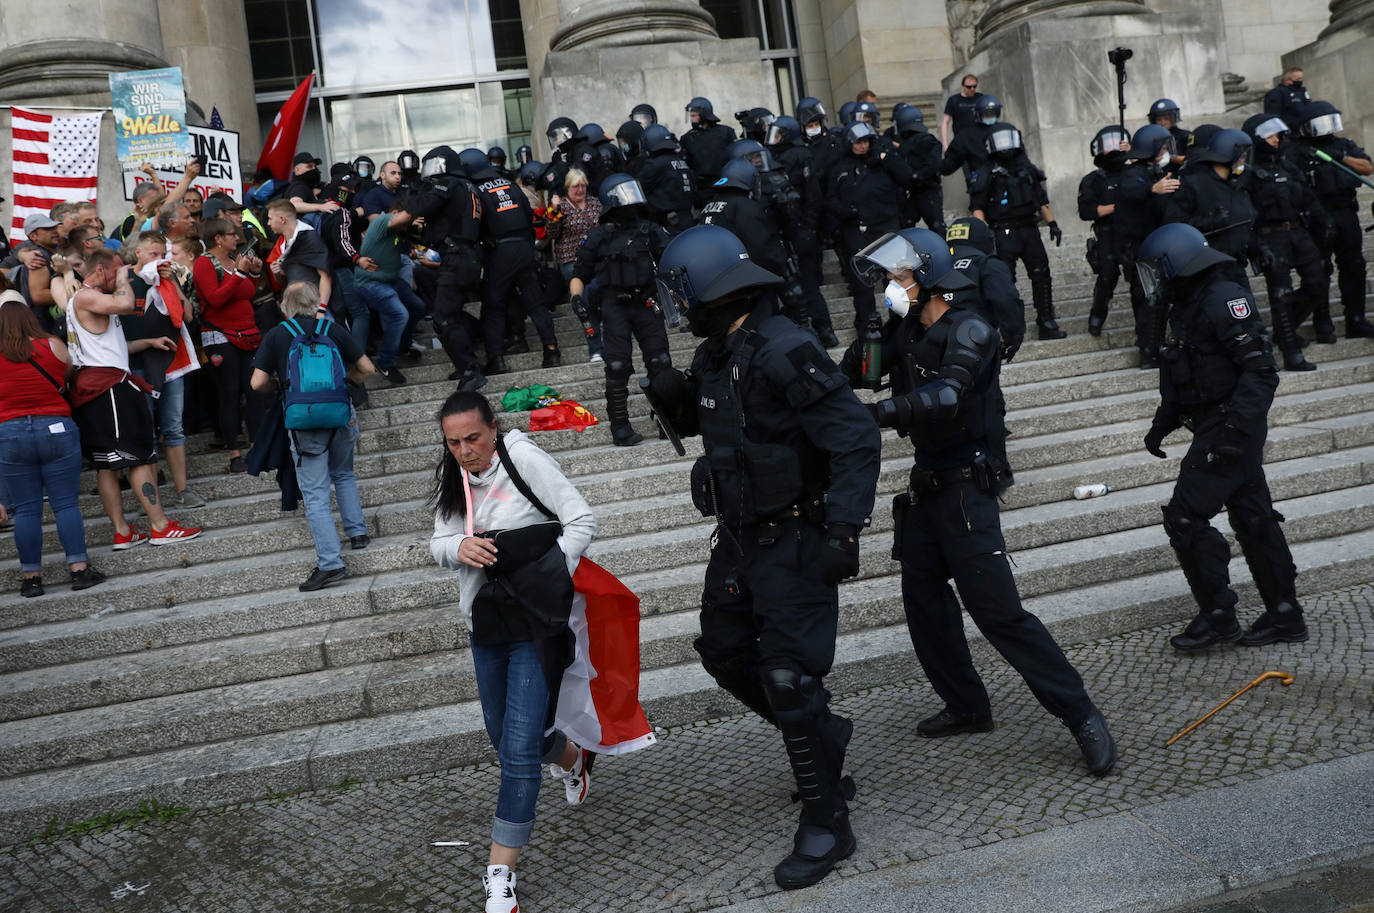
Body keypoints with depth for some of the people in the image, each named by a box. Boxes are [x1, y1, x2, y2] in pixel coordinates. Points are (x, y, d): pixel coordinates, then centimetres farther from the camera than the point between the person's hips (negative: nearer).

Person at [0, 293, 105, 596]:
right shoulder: (53, 346, -3)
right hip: (56, 430, -1)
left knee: (26, 511, 6)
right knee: (66, 504, 4)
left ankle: (31, 577, 9)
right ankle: (79, 569, 1)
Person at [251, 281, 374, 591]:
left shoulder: (276, 335, 1)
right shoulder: (332, 328, 7)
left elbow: (258, 383, -3)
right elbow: (366, 368, 8)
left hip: (305, 423, -3)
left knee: (316, 494, 0)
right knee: (344, 475, 28)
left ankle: (330, 563, -6)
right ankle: (357, 531, 25)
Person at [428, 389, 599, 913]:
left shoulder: (523, 458, -14)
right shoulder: (453, 479, 5)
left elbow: (581, 521, -14)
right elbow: (438, 545, 5)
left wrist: (548, 582, -21)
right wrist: (459, 547, -18)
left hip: (536, 624, -7)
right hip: (485, 627, 7)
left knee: (518, 750, -9)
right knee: (504, 739, 21)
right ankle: (571, 757, 52)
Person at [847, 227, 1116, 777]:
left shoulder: (968, 331, -16)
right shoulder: (903, 332, 7)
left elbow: (945, 396, -33)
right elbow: (850, 375, 3)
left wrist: (876, 413, -43)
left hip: (964, 488, -8)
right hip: (924, 485, 8)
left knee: (997, 612, -9)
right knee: (924, 602, 11)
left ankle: (1080, 715, 1)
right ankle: (967, 707, 27)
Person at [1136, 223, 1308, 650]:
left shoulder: (1225, 299, -16)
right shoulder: (1188, 308, 15)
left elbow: (1260, 370, -22)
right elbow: (1181, 380, 22)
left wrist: (1236, 424, -28)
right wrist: (1161, 425, 21)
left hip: (1230, 430, -10)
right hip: (1218, 432, 10)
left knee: (1185, 517, -9)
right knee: (1252, 519, 13)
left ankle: (1217, 616, 0)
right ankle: (1284, 615, 20)